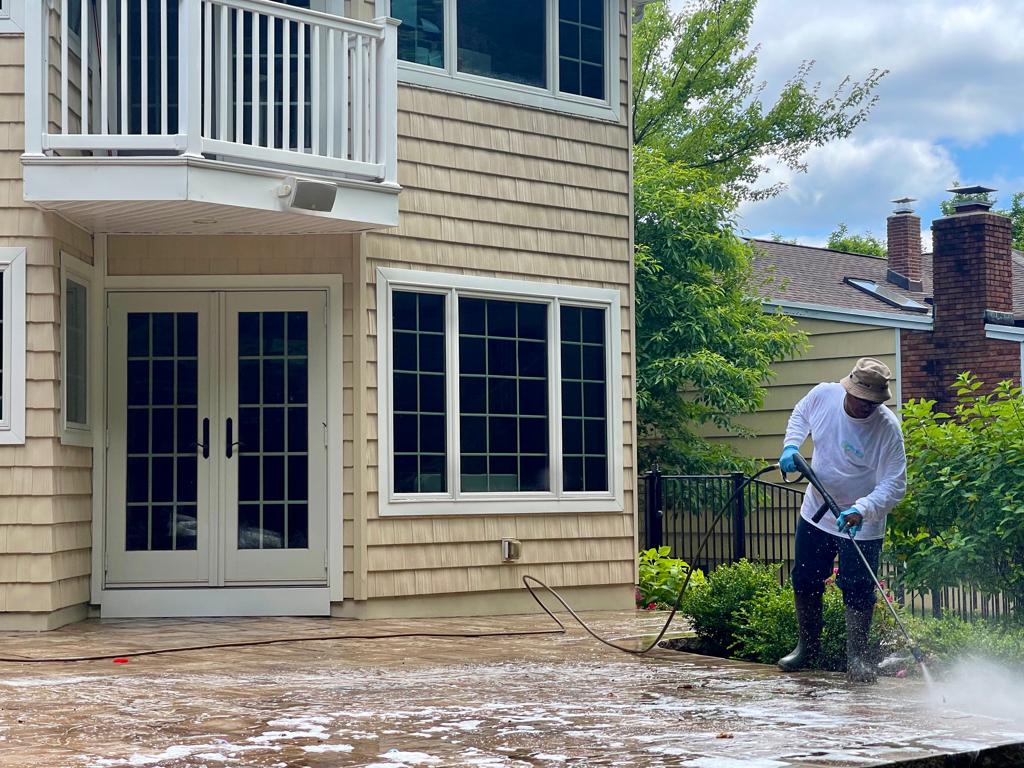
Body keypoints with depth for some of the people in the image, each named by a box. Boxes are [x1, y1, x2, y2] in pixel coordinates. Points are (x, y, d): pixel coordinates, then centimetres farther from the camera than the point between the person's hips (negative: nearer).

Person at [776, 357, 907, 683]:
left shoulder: (888, 429, -27)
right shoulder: (822, 395, -15)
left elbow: (894, 485, -27)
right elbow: (800, 415, 10)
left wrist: (861, 510, -42)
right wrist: (791, 446, -7)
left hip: (862, 524, -5)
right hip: (816, 512, 5)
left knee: (858, 591, -4)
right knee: (804, 582, 15)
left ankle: (856, 657, 11)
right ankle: (808, 646, 34)